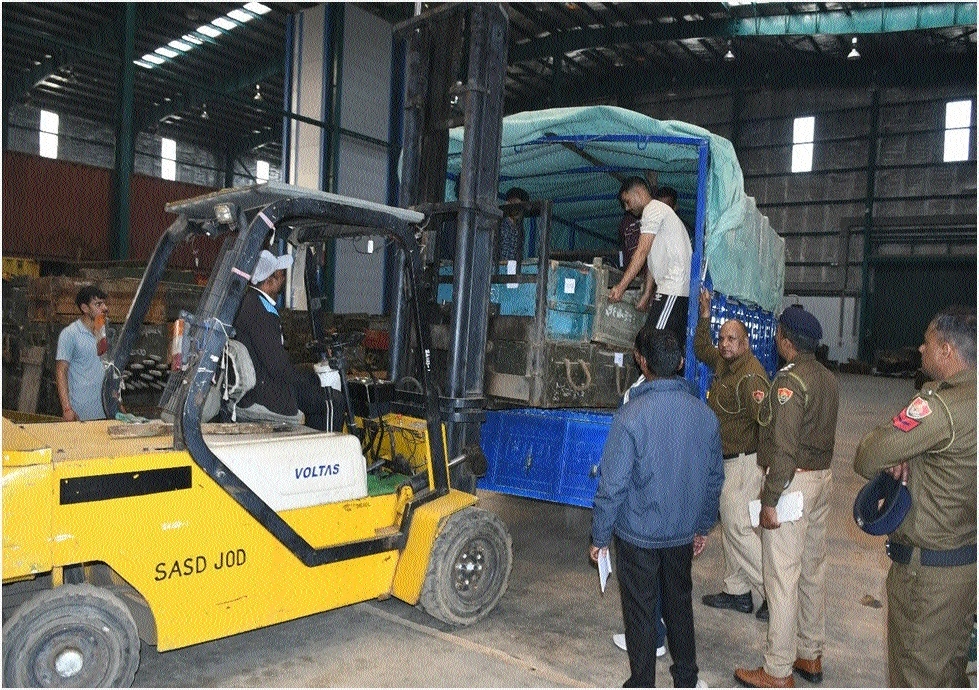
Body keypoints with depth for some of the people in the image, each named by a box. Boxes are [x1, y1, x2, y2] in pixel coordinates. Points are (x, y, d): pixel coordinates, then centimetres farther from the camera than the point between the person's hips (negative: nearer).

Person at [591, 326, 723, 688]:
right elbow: (714, 479, 5)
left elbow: (613, 485, -20)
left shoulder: (631, 416, -23)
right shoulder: (705, 414, -6)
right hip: (682, 535, 5)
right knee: (679, 604, 23)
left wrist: (599, 537, -7)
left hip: (637, 536, -5)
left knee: (639, 612, 11)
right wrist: (702, 526, 19)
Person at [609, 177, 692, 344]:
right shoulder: (660, 211, 28)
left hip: (674, 285, -10)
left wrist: (621, 286, -14)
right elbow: (653, 261, 23)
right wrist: (646, 295, 18)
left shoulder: (653, 209, -4)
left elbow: (642, 252, -13)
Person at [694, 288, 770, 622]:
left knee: (739, 528, -5)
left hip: (742, 463, -10)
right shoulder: (724, 362, 7)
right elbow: (701, 350, 28)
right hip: (727, 460, 10)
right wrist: (705, 316, 18)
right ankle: (736, 592, 27)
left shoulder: (750, 375, -23)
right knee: (730, 526, 16)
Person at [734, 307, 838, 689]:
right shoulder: (828, 378, 9)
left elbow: (784, 447, -23)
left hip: (794, 482, -9)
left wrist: (770, 500, -20)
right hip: (822, 476, 10)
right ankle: (811, 656, 32)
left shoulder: (789, 380, -19)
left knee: (782, 578, -2)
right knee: (813, 570, 18)